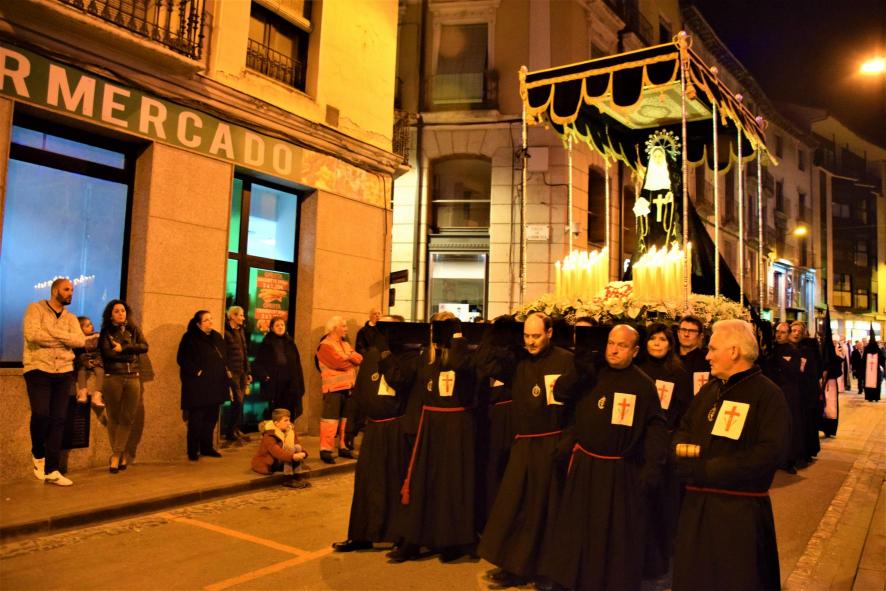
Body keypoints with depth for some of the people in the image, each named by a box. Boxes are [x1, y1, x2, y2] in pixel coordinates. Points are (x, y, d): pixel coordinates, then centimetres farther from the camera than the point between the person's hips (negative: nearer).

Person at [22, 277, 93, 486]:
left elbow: (80, 340, -4)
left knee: (58, 420, 1)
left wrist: (51, 331, -14)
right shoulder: (35, 309, 1)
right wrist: (65, 339, -10)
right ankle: (38, 455, 14)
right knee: (41, 414, -15)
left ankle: (51, 470, 6)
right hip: (38, 370, -4)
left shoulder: (71, 318, 14)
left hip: (64, 372, 4)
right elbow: (31, 335, -16)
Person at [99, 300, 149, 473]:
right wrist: (130, 354, -7)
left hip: (133, 378, 2)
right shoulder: (106, 332, 5)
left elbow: (144, 347, -3)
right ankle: (121, 456, 9)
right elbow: (107, 353, -10)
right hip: (113, 378, -2)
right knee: (114, 418, 2)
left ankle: (116, 456, 6)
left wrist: (123, 348, -10)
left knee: (128, 419, -1)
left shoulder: (134, 330, 12)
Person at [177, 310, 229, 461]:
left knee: (211, 418, 12)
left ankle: (207, 447, 24)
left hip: (215, 385, 6)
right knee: (196, 419, -1)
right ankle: (193, 451, 9)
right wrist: (196, 372, -17)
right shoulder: (190, 338, -6)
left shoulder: (217, 337, 13)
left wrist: (224, 375, 12)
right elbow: (182, 359, -13)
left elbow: (223, 358, 22)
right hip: (198, 385, -6)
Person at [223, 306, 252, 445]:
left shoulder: (241, 331, 15)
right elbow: (224, 354, -14)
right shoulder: (226, 332, -9)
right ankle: (231, 433, 2)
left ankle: (236, 430, 19)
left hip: (242, 372, 7)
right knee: (238, 401, -8)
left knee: (239, 402, 10)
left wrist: (248, 371, 17)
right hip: (232, 372, -7)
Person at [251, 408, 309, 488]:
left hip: (283, 463, 7)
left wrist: (303, 453, -29)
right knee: (288, 448, -27)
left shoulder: (291, 431, 0)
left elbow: (298, 445, -7)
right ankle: (289, 479, -25)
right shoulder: (269, 436, -24)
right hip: (266, 464, -7)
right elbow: (277, 452, -37)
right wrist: (293, 456, -48)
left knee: (297, 448, -14)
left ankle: (295, 477, -15)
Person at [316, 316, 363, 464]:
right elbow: (339, 363, -20)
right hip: (334, 388, -8)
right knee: (331, 419, -8)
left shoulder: (346, 344, 19)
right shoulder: (325, 346, -9)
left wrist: (349, 356, -12)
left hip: (349, 387, 8)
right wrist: (353, 362, -2)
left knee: (346, 418, 13)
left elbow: (360, 358, 8)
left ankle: (343, 447, 22)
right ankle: (325, 450, -3)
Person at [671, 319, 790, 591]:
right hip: (697, 504, 7)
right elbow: (683, 430, 15)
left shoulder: (767, 393, -11)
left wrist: (706, 469, -20)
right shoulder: (709, 389, 11)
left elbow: (770, 454, -22)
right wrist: (681, 449, -10)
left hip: (741, 511, -6)